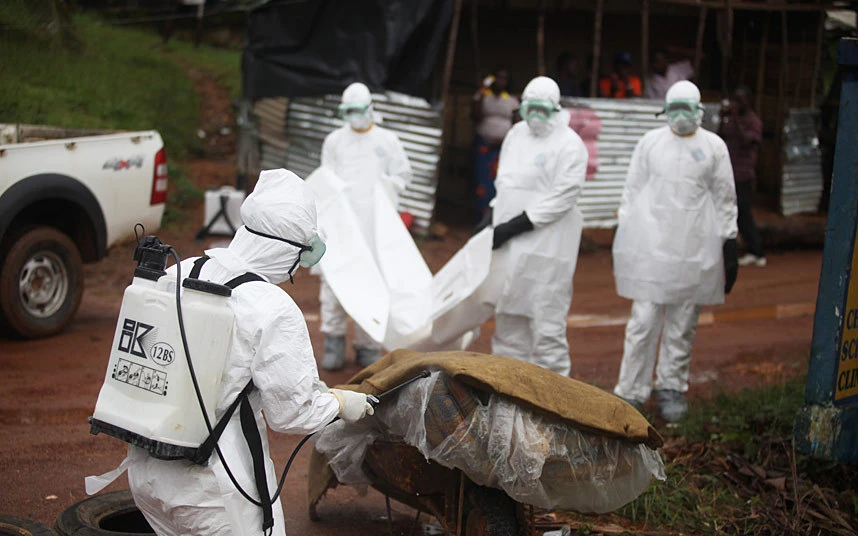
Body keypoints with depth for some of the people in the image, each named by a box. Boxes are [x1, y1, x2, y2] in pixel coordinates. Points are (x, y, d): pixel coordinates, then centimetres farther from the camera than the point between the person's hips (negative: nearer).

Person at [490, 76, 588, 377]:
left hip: (546, 245, -8)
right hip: (509, 243, 8)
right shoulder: (516, 134, 13)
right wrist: (497, 220, 12)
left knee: (546, 317, -7)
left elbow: (562, 198, -17)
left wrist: (516, 225, -18)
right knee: (509, 312, 15)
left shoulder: (569, 145, -11)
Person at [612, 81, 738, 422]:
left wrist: (729, 244, 6)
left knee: (683, 324, 6)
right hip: (651, 246, 0)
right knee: (644, 320, -4)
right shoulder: (650, 142, 7)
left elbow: (725, 198, 10)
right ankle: (631, 392, 1)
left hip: (695, 249, 1)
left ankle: (671, 388, 20)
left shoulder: (714, 147, 6)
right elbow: (632, 190, 10)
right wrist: (624, 238, 6)